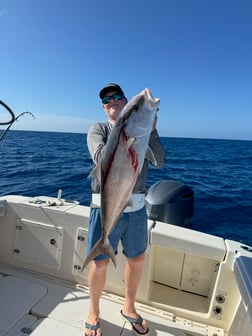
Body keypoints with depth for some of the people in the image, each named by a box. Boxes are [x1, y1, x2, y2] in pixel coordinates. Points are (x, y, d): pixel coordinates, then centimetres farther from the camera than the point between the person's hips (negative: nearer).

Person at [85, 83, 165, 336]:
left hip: (136, 208, 3)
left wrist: (151, 130, -16)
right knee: (100, 264, 8)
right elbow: (101, 158, -19)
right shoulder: (98, 129, 2)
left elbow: (159, 162, -6)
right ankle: (93, 311, 39)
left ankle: (129, 308, 44)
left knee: (137, 261, 16)